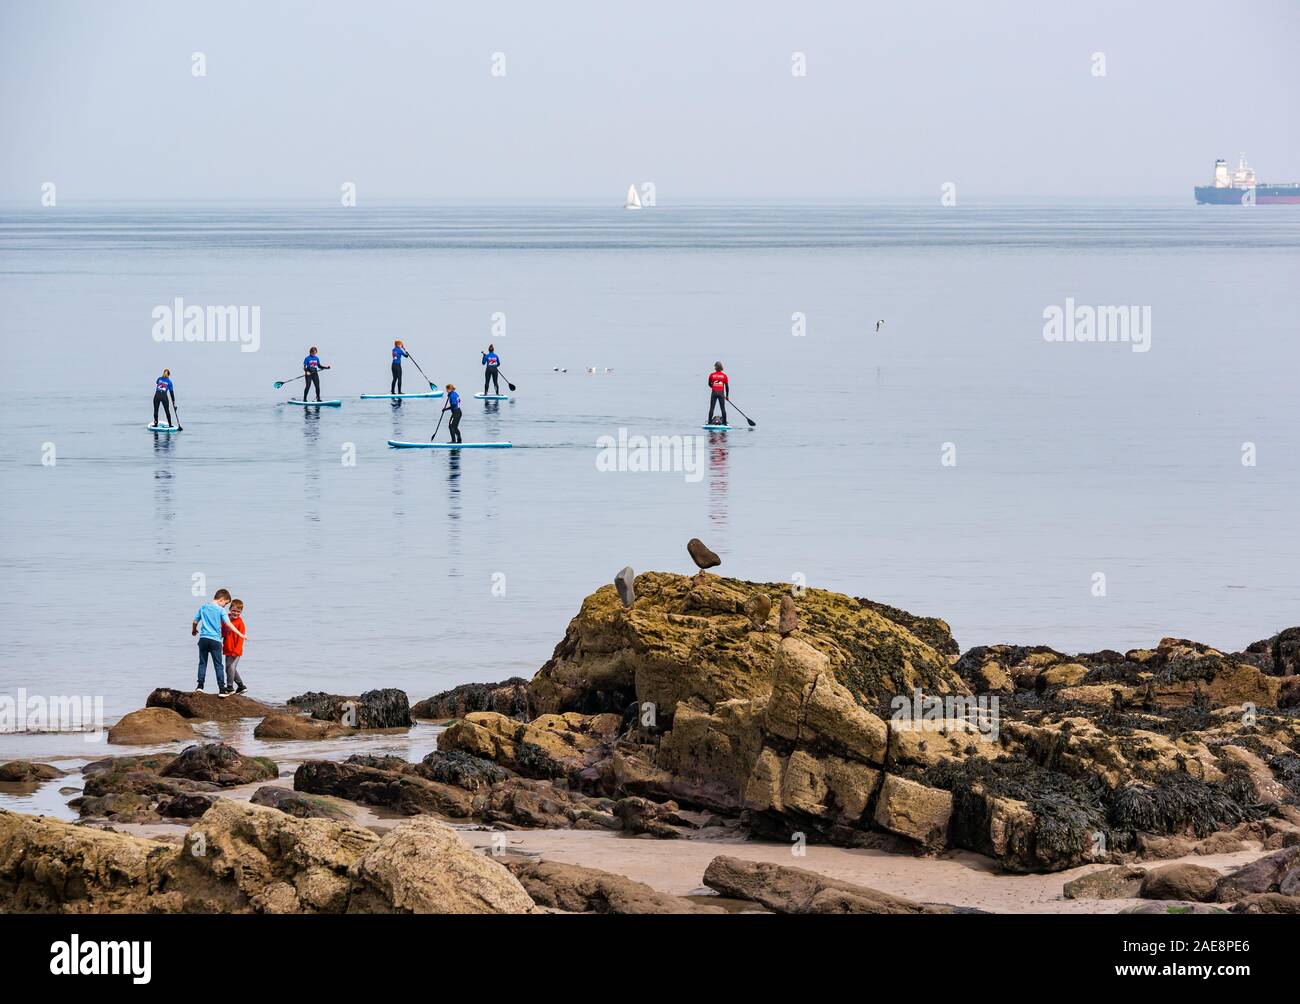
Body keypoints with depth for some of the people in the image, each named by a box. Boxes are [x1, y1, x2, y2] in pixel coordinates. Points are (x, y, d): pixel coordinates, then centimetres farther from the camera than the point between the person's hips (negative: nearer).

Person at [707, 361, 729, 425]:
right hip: (721, 393, 0)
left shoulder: (712, 375, -2)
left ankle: (710, 422, 0)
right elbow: (727, 386, 0)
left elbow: (709, 384, 9)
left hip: (714, 393, 0)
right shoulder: (724, 375, -2)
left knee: (711, 408, 4)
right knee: (723, 408, 5)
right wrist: (727, 396, 8)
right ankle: (724, 422, 6)